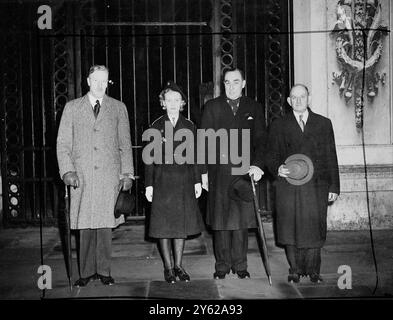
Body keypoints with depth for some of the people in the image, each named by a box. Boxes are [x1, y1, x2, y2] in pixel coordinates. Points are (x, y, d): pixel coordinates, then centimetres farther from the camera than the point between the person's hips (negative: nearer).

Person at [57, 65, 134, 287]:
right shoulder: (72, 107, 12)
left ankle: (104, 271, 11)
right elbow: (63, 143, 9)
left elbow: (125, 144, 11)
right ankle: (87, 272, 11)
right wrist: (67, 171, -4)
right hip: (82, 176, 0)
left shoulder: (118, 108, 13)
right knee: (86, 226, 0)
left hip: (110, 176, 0)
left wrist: (127, 173, 2)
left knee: (105, 225, 0)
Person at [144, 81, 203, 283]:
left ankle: (178, 265, 17)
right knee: (164, 225, 1)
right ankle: (168, 267, 12)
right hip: (163, 181, -2)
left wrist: (197, 181, 5)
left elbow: (194, 157, 10)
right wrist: (149, 185, -5)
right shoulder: (156, 127, 1)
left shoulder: (189, 127, 7)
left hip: (184, 181, 2)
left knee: (182, 223, 6)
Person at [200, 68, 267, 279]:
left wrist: (257, 164, -11)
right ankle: (222, 264, 12)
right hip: (219, 172, 0)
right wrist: (203, 171, 0)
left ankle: (240, 265, 14)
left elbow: (260, 139, 5)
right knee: (220, 220, 2)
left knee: (242, 219, 3)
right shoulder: (212, 107, 9)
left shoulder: (253, 108, 11)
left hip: (244, 171, 1)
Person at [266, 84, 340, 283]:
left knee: (314, 229, 1)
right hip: (288, 186, 0)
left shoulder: (324, 124, 12)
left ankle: (312, 270, 16)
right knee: (291, 230, 1)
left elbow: (331, 157, 10)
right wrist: (277, 169, -12)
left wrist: (334, 187, 5)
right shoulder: (279, 126, 10)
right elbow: (271, 156, 10)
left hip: (316, 186, 0)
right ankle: (295, 270, 15)